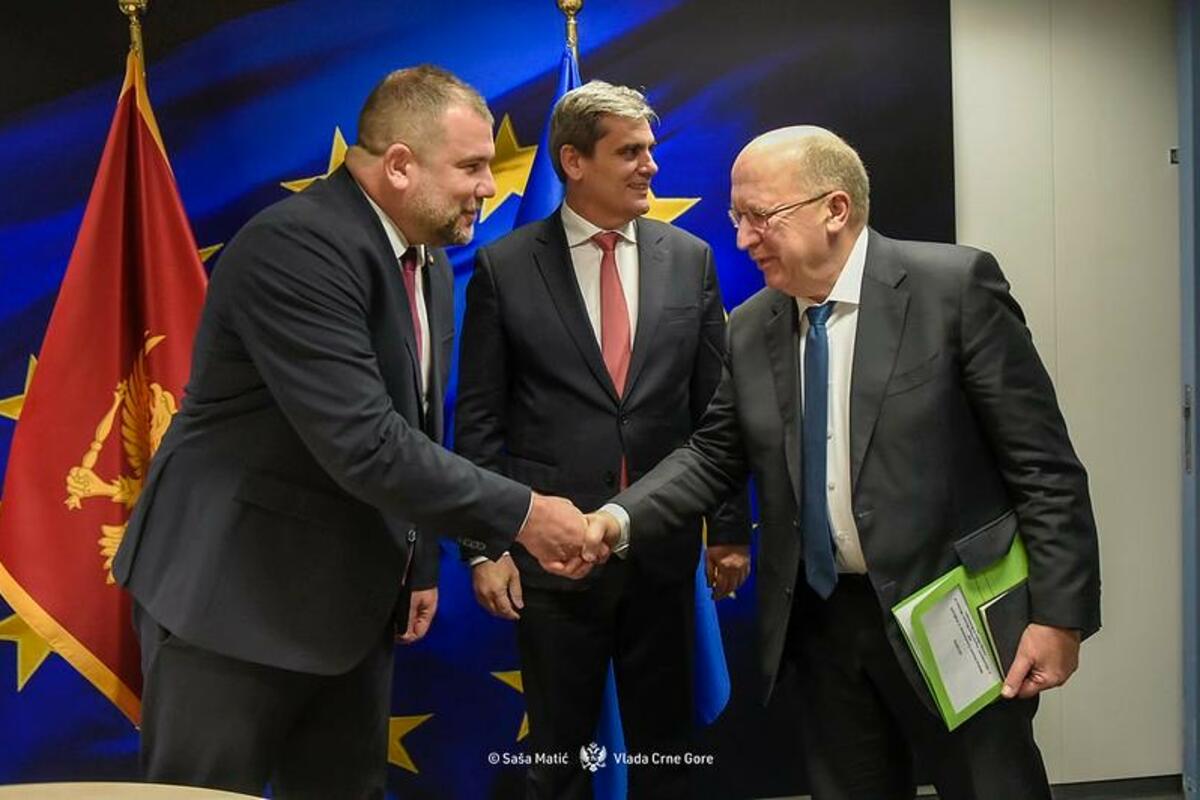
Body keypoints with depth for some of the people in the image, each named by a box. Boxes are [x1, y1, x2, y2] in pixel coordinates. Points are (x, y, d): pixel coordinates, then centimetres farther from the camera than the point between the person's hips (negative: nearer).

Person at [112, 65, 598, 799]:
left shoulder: (428, 260, 6)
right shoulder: (295, 246, -23)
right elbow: (365, 444, -30)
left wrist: (420, 562, 16)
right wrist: (521, 516, -23)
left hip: (353, 598, 8)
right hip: (234, 594, -8)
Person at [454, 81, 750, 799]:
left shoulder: (690, 259, 4)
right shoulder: (503, 267, -3)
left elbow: (716, 405, 6)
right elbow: (479, 421, -2)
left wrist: (731, 528, 5)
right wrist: (485, 545, -5)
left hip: (665, 547, 2)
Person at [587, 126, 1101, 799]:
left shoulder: (955, 286, -11)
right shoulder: (750, 329, 5)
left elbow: (1042, 461, -10)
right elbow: (715, 455, 9)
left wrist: (1060, 613, -13)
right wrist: (621, 519, -8)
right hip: (820, 619, 5)